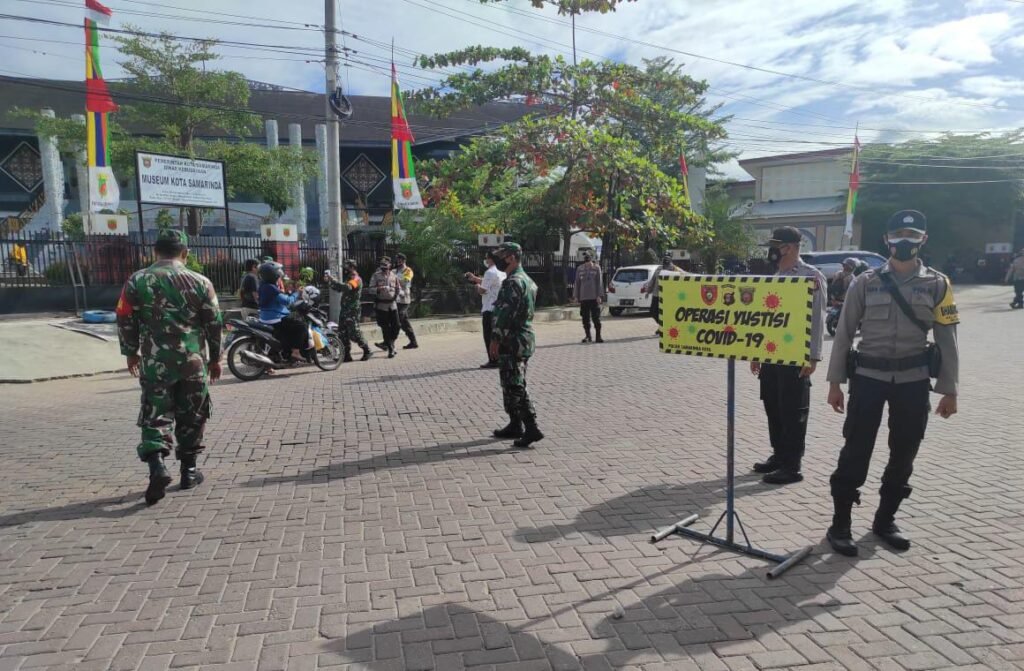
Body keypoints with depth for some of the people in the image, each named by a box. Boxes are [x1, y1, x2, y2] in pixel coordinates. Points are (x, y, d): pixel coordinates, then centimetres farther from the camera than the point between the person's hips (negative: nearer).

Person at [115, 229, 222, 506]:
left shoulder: (137, 281, 0)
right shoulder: (200, 282, -1)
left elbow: (126, 321, 3)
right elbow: (214, 323, 2)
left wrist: (131, 352, 18)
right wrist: (215, 358, 13)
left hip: (154, 363, 0)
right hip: (193, 362, 0)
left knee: (155, 417, 3)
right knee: (191, 418, 12)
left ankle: (157, 466, -16)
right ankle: (189, 470, 20)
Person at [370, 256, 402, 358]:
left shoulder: (394, 275, 8)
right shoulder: (376, 276, 0)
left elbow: (399, 288, 17)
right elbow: (371, 289, -5)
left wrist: (398, 292, -6)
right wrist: (379, 289, -24)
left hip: (392, 304, 3)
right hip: (381, 305, -3)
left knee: (396, 326, 1)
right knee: (385, 328, -1)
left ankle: (388, 343, 23)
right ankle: (391, 349, 5)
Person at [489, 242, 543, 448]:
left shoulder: (513, 282, -16)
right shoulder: (527, 280, 17)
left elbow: (505, 313, -22)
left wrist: (495, 339, -19)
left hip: (513, 341, -10)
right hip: (526, 338, 10)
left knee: (514, 387, -8)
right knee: (513, 385, 17)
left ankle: (531, 428, -11)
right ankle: (515, 425, 24)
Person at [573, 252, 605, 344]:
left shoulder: (596, 268, 1)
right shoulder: (579, 269, 9)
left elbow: (599, 282, -1)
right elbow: (577, 283, 11)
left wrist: (599, 296, -9)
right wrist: (576, 296, 6)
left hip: (594, 297, -3)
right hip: (583, 297, 3)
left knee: (596, 317, -4)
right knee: (585, 318, 6)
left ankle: (598, 336, -1)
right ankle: (587, 336, 15)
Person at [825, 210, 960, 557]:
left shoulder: (938, 284, 3)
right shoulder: (866, 282, 1)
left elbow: (947, 339, 4)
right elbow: (844, 333, 2)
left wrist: (949, 390, 1)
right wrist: (835, 381, -2)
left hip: (914, 381, 2)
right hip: (868, 377, -2)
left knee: (904, 454, 9)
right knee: (856, 451, -2)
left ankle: (885, 520, 27)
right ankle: (840, 524, 9)